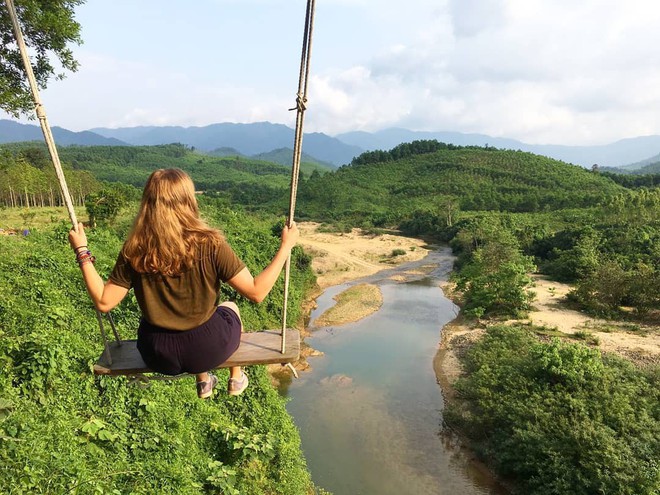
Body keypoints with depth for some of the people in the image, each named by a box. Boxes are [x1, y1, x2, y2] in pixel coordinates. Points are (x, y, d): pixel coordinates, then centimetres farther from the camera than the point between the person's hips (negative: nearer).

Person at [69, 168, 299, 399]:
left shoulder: (134, 250, -14)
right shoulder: (209, 244, -23)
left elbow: (103, 302, -7)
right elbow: (256, 292, -20)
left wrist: (82, 252, 1)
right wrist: (286, 247, -12)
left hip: (158, 356, 3)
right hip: (208, 349, -2)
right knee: (230, 308, 31)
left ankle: (203, 382, 51)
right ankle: (236, 378, 46)